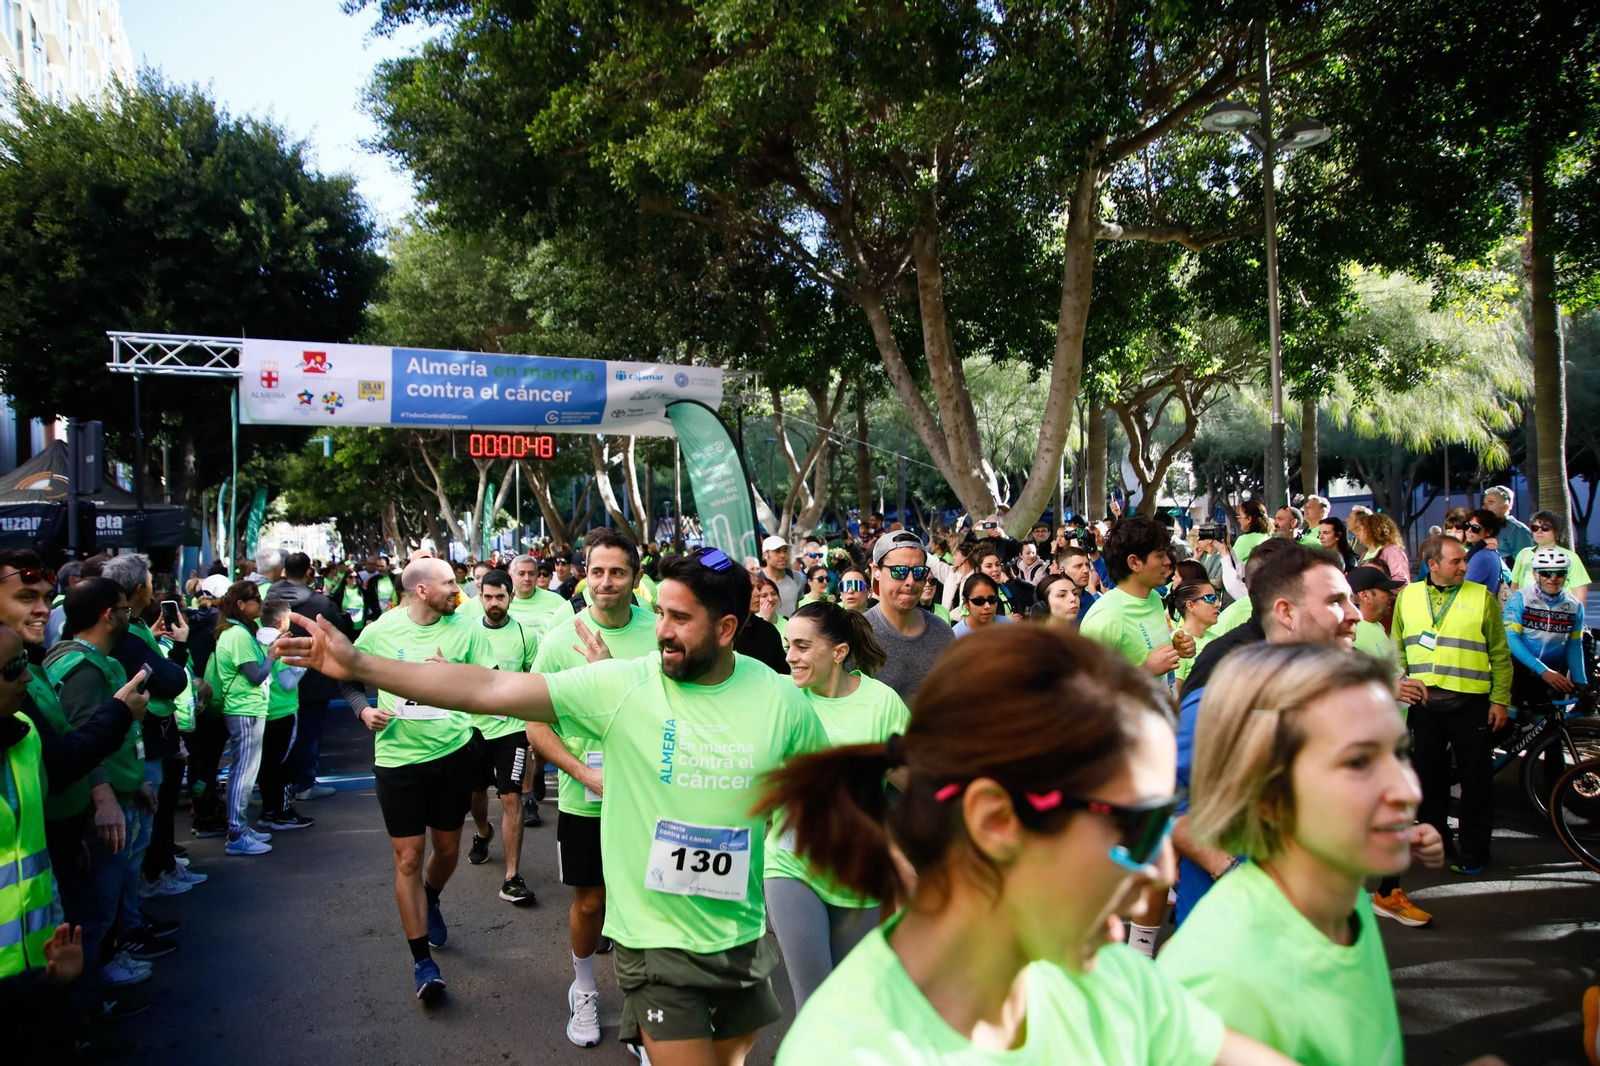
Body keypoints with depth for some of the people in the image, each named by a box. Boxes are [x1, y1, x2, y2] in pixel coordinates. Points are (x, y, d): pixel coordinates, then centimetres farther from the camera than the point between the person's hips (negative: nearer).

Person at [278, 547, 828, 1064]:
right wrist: (358, 664, -19)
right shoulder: (619, 685, -13)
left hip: (743, 937, 3)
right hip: (654, 939, -2)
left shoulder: (781, 700, -8)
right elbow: (489, 689, -16)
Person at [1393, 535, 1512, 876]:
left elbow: (1500, 654, 0)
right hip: (1424, 700, 3)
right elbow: (1397, 647, 12)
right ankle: (1435, 835, 29)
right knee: (1429, 772, 13)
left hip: (1470, 702, -2)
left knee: (1476, 776, 4)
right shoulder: (1408, 596, 5)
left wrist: (1500, 700, -4)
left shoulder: (1482, 597, -2)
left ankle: (1473, 848, 16)